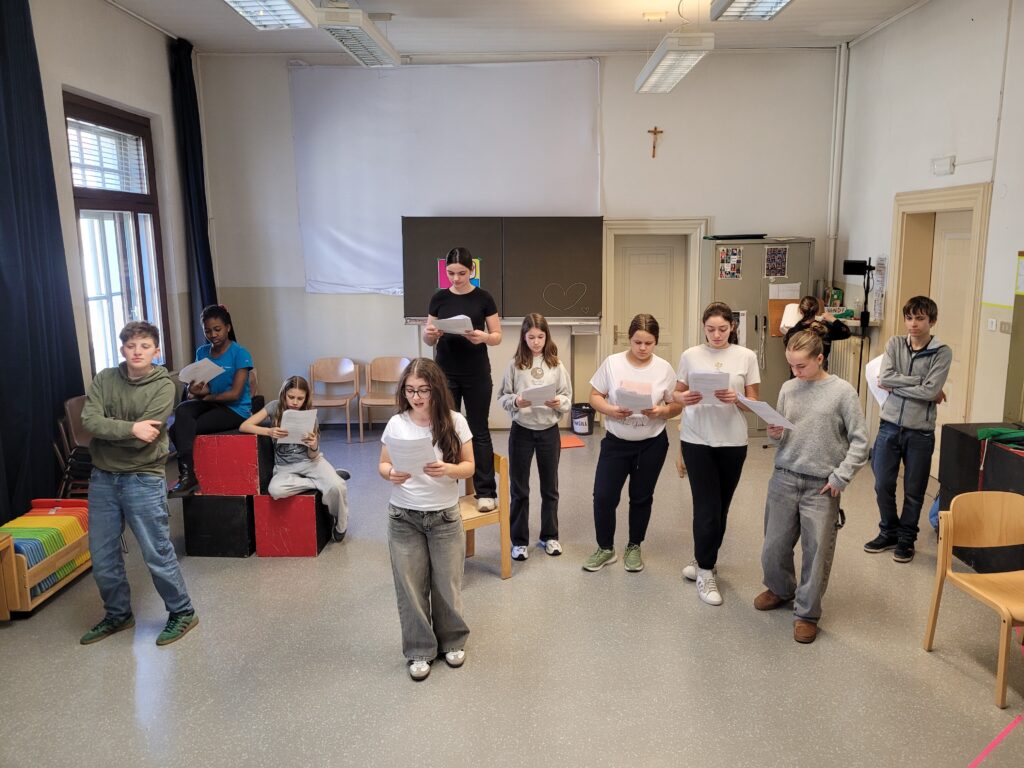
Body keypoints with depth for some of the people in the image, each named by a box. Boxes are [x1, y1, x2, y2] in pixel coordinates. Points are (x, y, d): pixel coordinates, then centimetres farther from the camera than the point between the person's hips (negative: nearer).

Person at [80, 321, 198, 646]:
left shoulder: (163, 386, -10)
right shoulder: (104, 380, 4)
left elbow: (144, 439, -17)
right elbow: (89, 421, -11)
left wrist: (109, 430, -8)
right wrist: (130, 427, -20)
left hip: (143, 479, -5)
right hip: (102, 478, 5)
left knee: (157, 553, 1)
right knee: (102, 557, 13)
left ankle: (182, 613, 19)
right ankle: (117, 614, 33)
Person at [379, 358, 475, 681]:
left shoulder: (455, 422, -9)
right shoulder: (396, 424, -6)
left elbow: (469, 467, -4)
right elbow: (383, 464, 3)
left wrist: (448, 470, -25)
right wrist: (390, 474, -20)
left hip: (445, 517, -1)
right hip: (403, 518, 1)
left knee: (447, 584, 10)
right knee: (410, 587, 8)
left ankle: (452, 641, 35)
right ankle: (419, 650, 27)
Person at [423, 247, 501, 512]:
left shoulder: (483, 298, -3)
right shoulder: (439, 298, 2)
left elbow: (498, 337, -2)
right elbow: (429, 340, 5)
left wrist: (483, 337, -24)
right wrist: (430, 334, -18)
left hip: (477, 375, -2)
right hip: (445, 374, 2)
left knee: (479, 431, 3)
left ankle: (486, 492, 10)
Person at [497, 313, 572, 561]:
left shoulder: (556, 365, -2)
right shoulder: (515, 365, -4)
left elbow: (568, 397, 0)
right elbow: (502, 397, -2)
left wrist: (559, 403, -21)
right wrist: (516, 402, -22)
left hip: (549, 431, 1)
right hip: (521, 431, -1)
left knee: (550, 487, 13)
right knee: (519, 488, 7)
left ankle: (549, 536, 29)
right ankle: (519, 540, 20)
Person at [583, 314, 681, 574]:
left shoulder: (664, 369, -4)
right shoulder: (612, 362, -6)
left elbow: (677, 406, 0)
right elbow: (595, 396, -3)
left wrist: (662, 411, -21)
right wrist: (611, 410, -22)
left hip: (652, 444, 1)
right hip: (616, 442, 0)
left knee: (641, 497, 13)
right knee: (603, 496, -3)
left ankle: (634, 548, 32)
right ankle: (605, 548, 19)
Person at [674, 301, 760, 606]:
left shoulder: (746, 357, -1)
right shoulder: (690, 355, 0)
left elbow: (754, 402, 0)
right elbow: (676, 394, 5)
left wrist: (735, 399, -21)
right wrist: (685, 398, -18)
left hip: (732, 441, 1)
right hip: (697, 440, -1)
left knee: (721, 507, 13)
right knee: (707, 507, -4)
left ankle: (704, 561, 33)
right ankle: (706, 572, 9)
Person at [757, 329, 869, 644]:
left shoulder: (842, 391, -7)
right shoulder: (788, 388, 4)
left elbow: (859, 441, -4)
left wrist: (840, 477, -9)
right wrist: (775, 435, -9)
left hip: (821, 486, -3)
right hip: (784, 479, 4)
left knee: (817, 553, 3)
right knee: (773, 548, 11)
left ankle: (806, 613, 21)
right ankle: (781, 589, 39)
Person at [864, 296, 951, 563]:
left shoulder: (942, 352, -6)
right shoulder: (895, 344, 3)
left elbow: (930, 392, -17)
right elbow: (885, 378, -11)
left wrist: (896, 385, -11)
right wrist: (919, 382, -14)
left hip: (920, 432, -2)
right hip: (889, 426, 3)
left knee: (914, 491, 10)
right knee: (883, 485, 10)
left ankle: (906, 538, 28)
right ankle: (888, 533, 30)